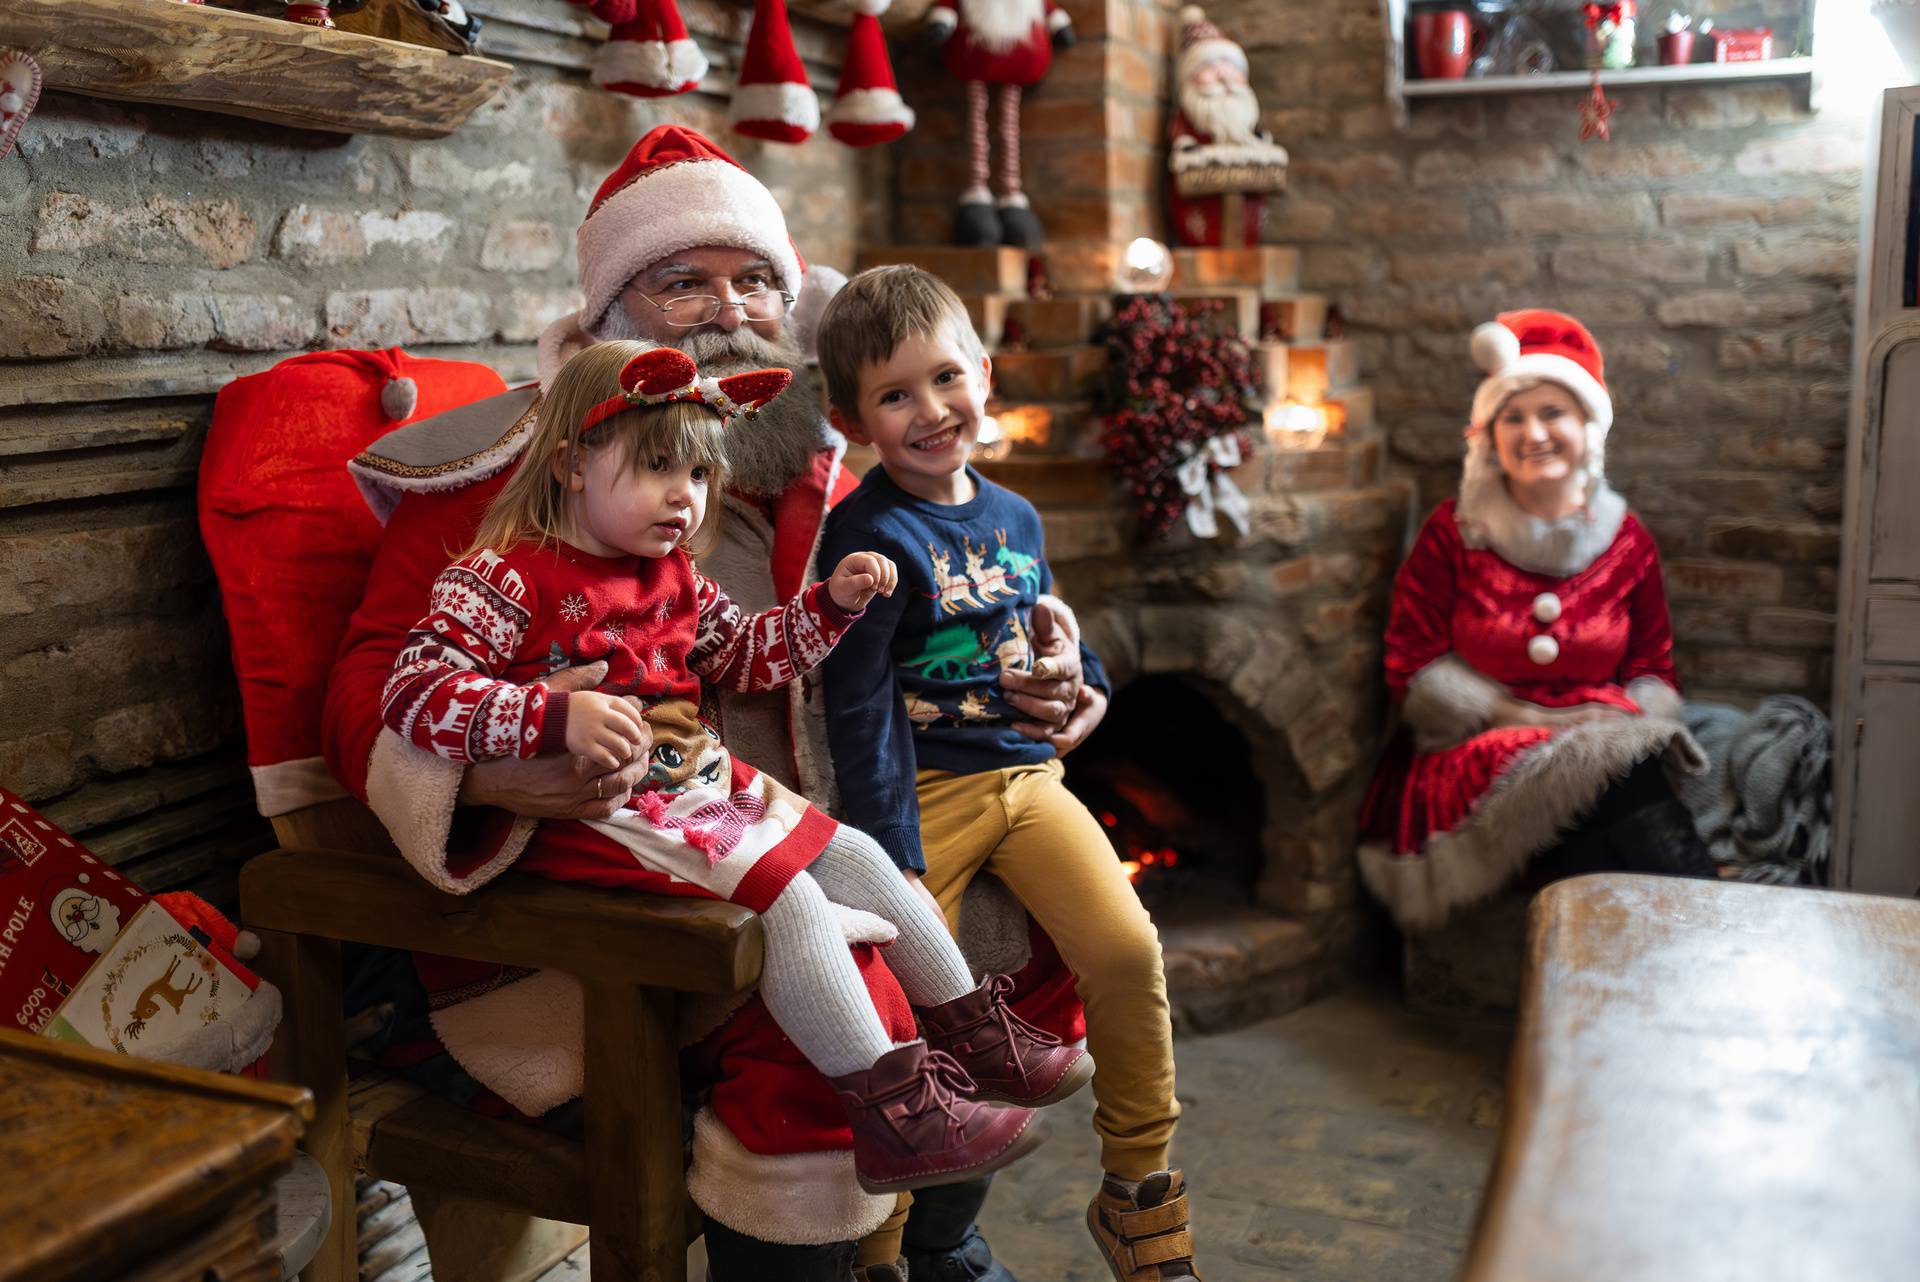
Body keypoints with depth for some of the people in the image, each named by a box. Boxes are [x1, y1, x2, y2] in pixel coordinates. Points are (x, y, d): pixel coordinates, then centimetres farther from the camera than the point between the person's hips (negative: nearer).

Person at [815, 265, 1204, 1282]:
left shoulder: (1014, 515, 12)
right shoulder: (870, 535, -8)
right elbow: (859, 709, -11)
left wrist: (1080, 682, 11)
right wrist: (893, 857, -13)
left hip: (1027, 775, 5)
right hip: (925, 788, -5)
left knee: (1127, 948, -13)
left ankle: (1138, 1188, 9)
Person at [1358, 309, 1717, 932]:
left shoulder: (1625, 538, 11)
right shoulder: (1452, 532, 3)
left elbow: (1653, 669, 16)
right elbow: (1414, 670, 0)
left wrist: (1622, 720, -7)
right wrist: (1522, 717, -9)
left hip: (1607, 750, 2)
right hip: (1477, 755, -2)